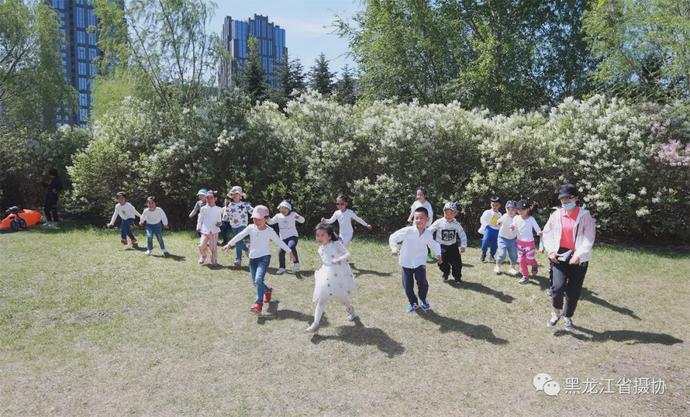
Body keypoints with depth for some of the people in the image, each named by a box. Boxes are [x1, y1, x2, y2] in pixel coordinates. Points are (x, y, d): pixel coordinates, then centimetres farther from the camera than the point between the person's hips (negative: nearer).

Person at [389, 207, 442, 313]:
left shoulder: (428, 233, -9)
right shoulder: (407, 231, -23)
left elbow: (433, 244, 13)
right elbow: (393, 238, -11)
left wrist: (438, 254, 1)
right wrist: (394, 248, -26)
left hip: (420, 262, 2)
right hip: (406, 263, -1)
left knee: (423, 283, -8)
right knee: (408, 286, 3)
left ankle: (423, 300, 24)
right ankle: (413, 302, 32)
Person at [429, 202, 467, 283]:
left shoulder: (456, 224, -7)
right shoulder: (439, 222, -12)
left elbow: (462, 235, 0)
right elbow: (429, 231, -7)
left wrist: (463, 246, -9)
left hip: (453, 246, 1)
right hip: (442, 247, -1)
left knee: (457, 263, -1)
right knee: (443, 263, 3)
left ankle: (457, 277, 22)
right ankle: (445, 275, 33)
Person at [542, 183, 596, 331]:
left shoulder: (585, 215, -4)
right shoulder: (556, 215, 4)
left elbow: (589, 238, -9)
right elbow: (547, 233, 9)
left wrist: (578, 255, -18)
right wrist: (550, 250, -4)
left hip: (578, 258, -1)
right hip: (559, 256, 1)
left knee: (574, 291, 6)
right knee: (558, 286, -15)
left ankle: (568, 317, 29)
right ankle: (556, 312, 13)